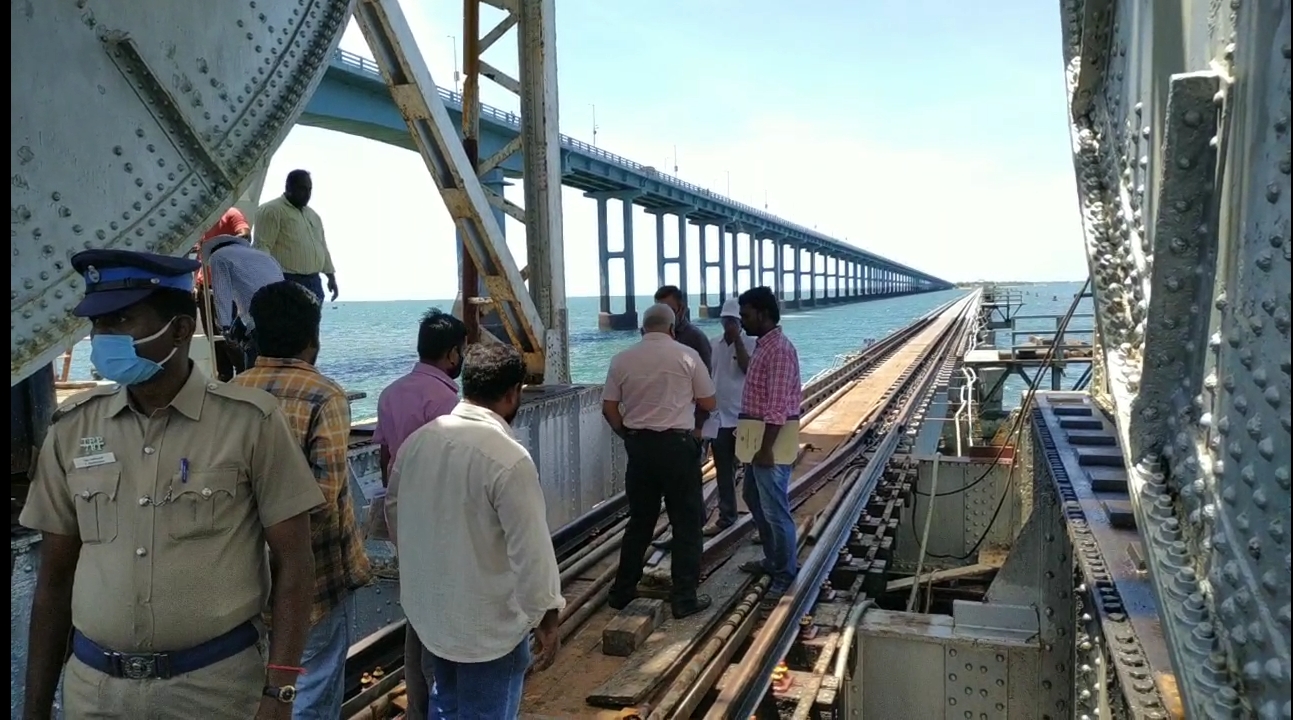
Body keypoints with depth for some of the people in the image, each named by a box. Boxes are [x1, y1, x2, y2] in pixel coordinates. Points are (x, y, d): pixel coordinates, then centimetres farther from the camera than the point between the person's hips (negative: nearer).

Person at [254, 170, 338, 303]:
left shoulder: (312, 215, 21)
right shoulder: (271, 211, -6)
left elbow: (322, 246, 27)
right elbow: (262, 246, -13)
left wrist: (331, 275, 21)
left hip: (313, 282, 8)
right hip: (286, 283, -8)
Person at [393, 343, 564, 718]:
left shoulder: (417, 440, -2)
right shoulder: (508, 458, -26)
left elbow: (397, 517, 11)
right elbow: (530, 549, -22)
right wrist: (545, 614, -9)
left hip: (431, 610, 7)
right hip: (489, 622, -7)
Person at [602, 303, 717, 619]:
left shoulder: (622, 360, 1)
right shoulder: (686, 355, -6)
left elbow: (609, 409, 4)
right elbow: (708, 403, 1)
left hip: (638, 444, 4)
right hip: (677, 443, -4)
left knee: (640, 520, 17)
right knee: (687, 522, 7)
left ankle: (622, 590, 24)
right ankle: (684, 598, 10)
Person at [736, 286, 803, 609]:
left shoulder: (779, 350, -19)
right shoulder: (763, 345, 12)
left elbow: (778, 406, -23)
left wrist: (766, 448, -24)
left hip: (772, 438, -11)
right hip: (759, 435, 11)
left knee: (775, 509, -3)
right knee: (754, 499, 21)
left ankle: (784, 576, 8)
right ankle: (772, 558, 35)